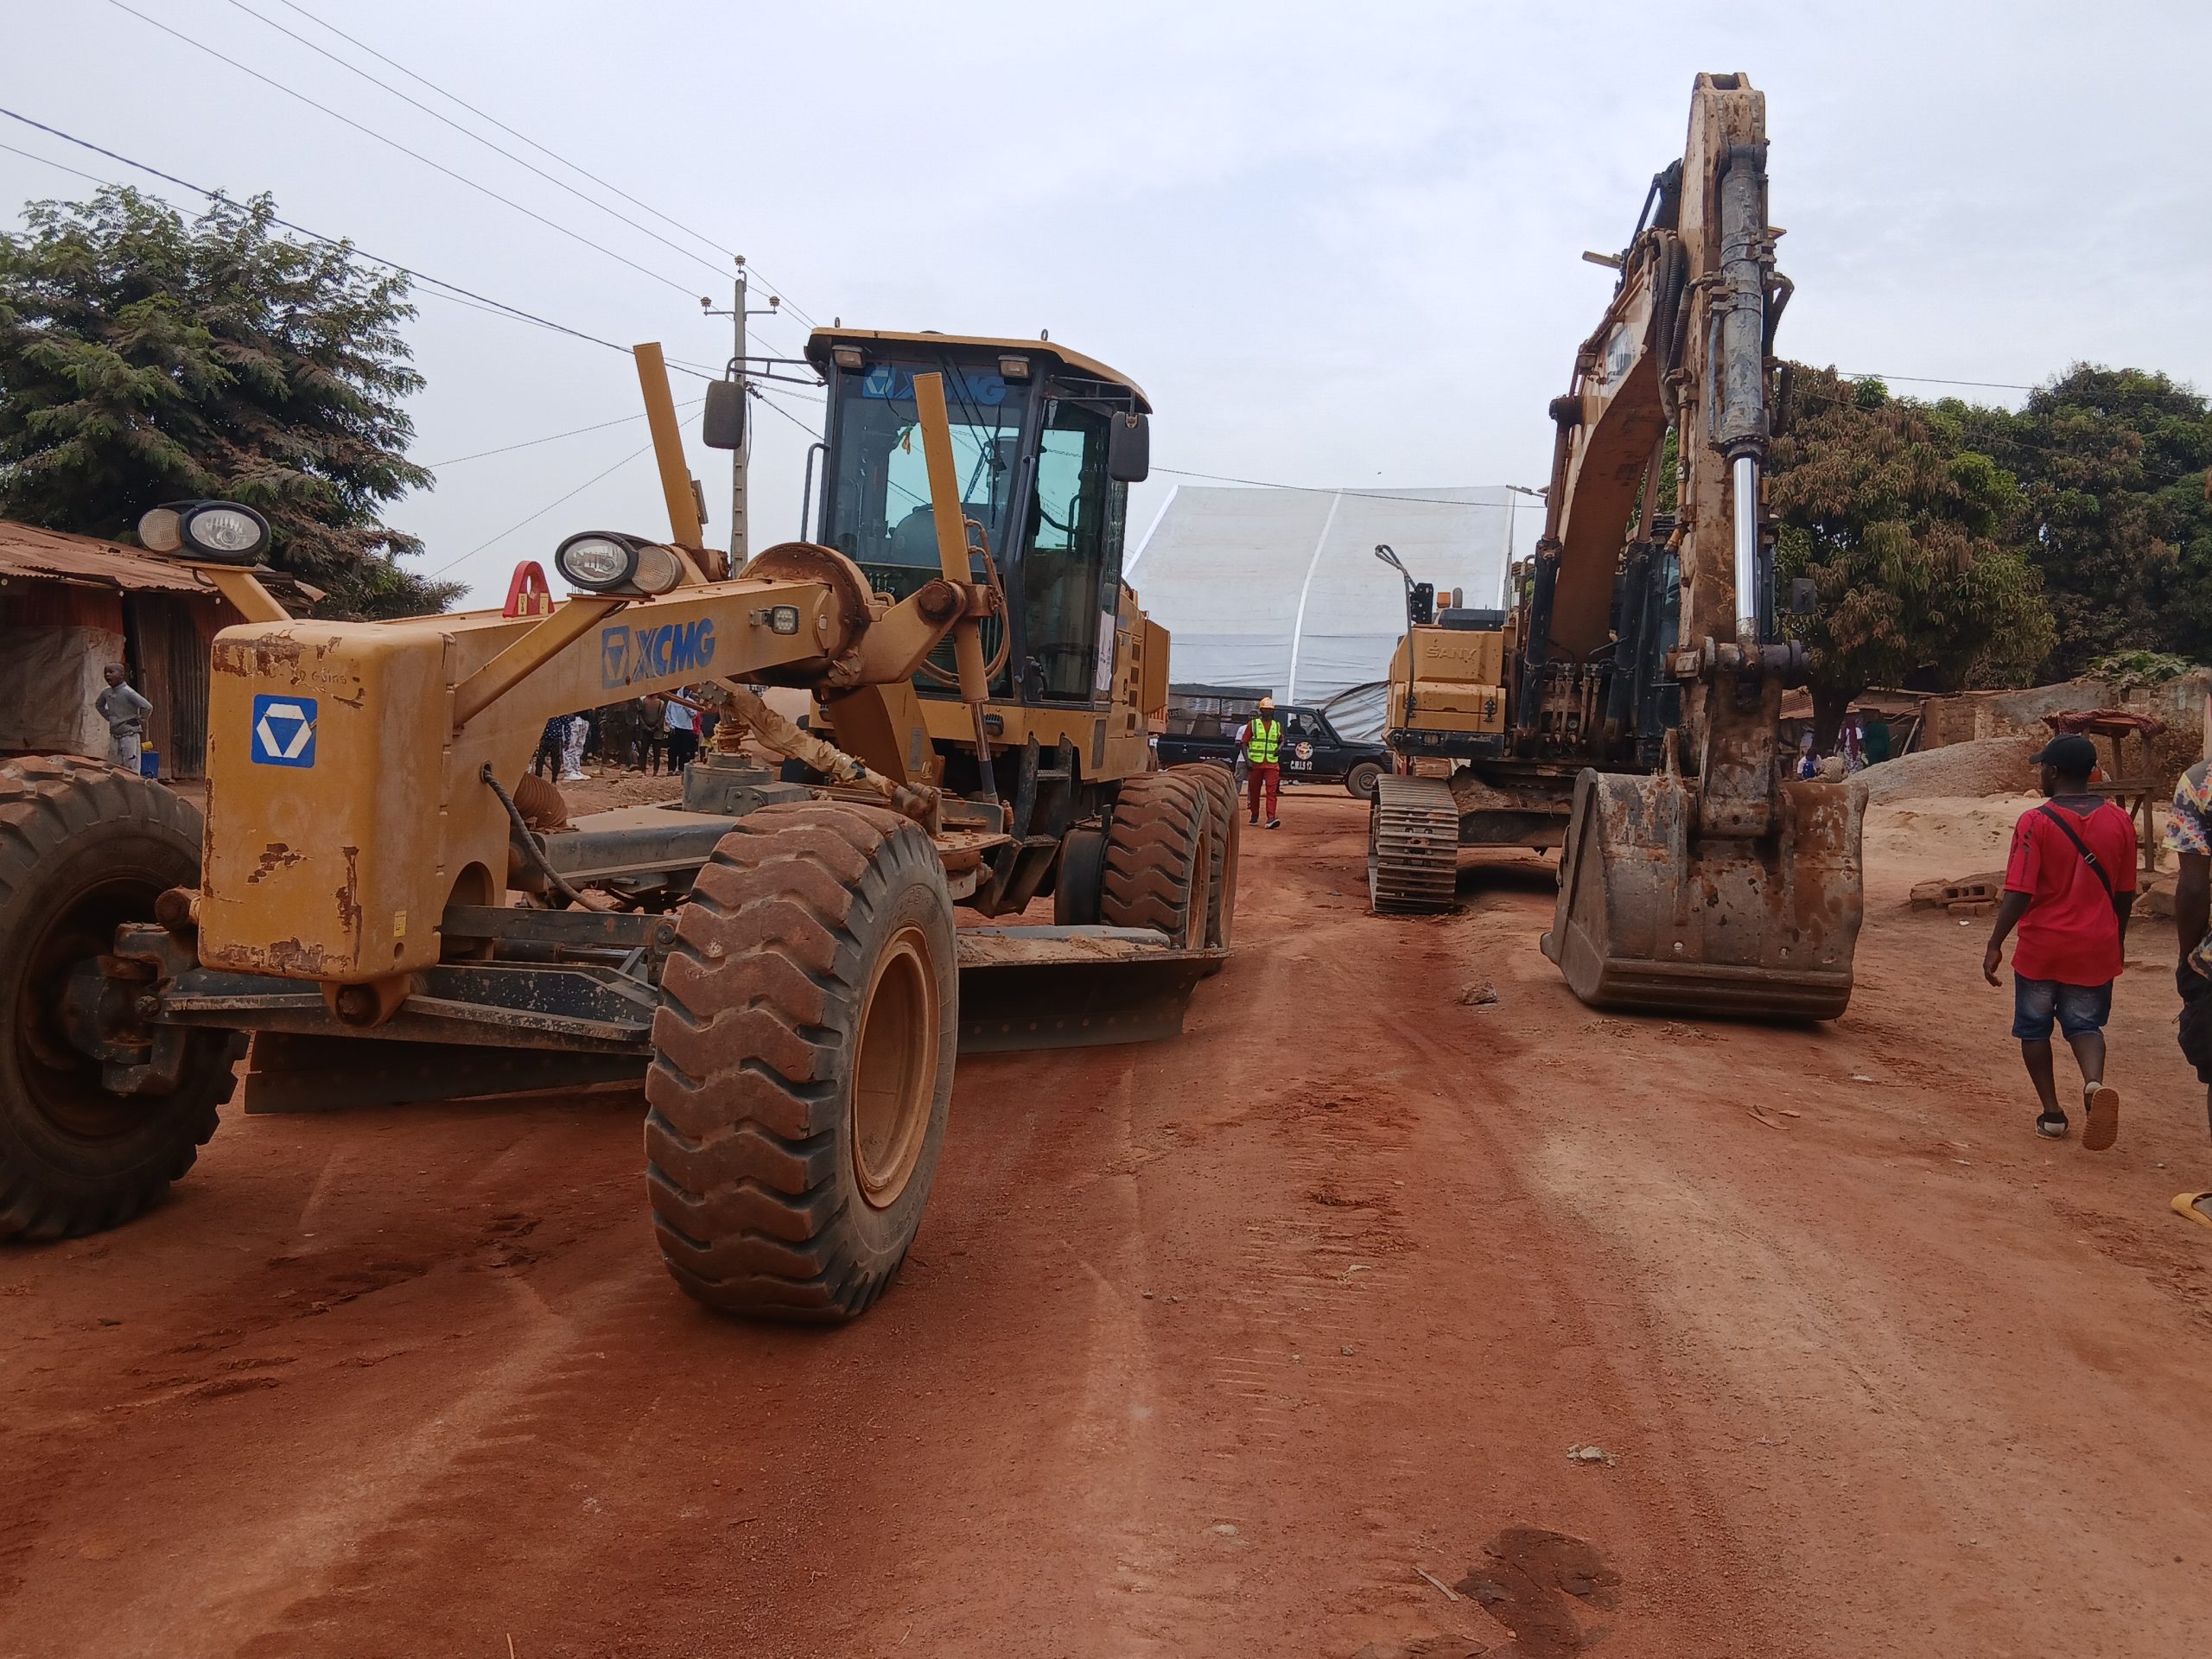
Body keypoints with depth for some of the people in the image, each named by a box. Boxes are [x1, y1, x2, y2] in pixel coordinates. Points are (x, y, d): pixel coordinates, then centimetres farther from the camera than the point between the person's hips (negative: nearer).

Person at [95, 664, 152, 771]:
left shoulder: (128, 692, -15)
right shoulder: (106, 693, 6)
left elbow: (147, 707, -22)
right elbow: (98, 705, 28)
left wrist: (140, 721, -13)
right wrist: (108, 717, 15)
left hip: (130, 735, -7)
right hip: (114, 737, 7)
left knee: (130, 769, -7)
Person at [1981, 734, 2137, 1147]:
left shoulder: (2035, 822, -14)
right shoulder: (2119, 822, -1)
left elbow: (2019, 893, -17)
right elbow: (2125, 893, 7)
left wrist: (1995, 945, -11)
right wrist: (2118, 940, 21)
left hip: (2041, 947, -3)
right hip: (2096, 948, 3)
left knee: (2035, 1029, 14)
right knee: (2085, 1025, 15)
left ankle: (2052, 1113, 16)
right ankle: (2095, 1082, -14)